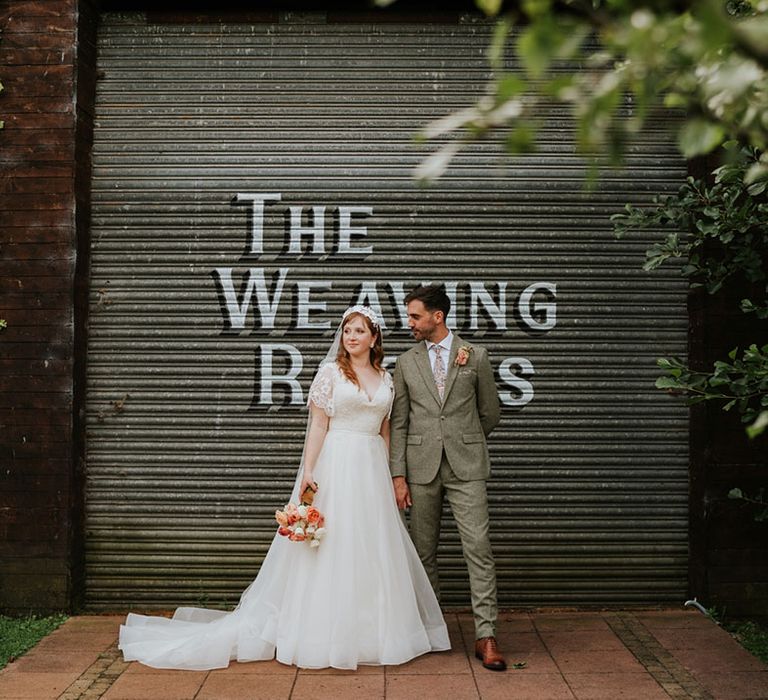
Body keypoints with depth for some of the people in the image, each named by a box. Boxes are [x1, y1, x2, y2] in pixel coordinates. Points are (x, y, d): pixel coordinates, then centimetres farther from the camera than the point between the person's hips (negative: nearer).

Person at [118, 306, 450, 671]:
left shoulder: (386, 379, 12)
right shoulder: (330, 372, -2)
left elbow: (385, 432, 15)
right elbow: (318, 425, -7)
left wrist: (391, 477, 11)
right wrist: (308, 471, -15)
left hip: (372, 471, 5)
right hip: (336, 466, -5)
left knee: (373, 552, 8)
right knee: (330, 549, -2)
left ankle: (371, 631, 19)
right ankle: (323, 633, 7)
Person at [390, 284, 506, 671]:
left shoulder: (475, 356, 4)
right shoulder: (406, 363, 8)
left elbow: (490, 414, 12)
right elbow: (398, 422, 6)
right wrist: (398, 475, -1)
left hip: (465, 468, -2)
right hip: (421, 468, 2)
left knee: (478, 548, -7)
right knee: (424, 551, 7)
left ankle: (485, 636, -4)